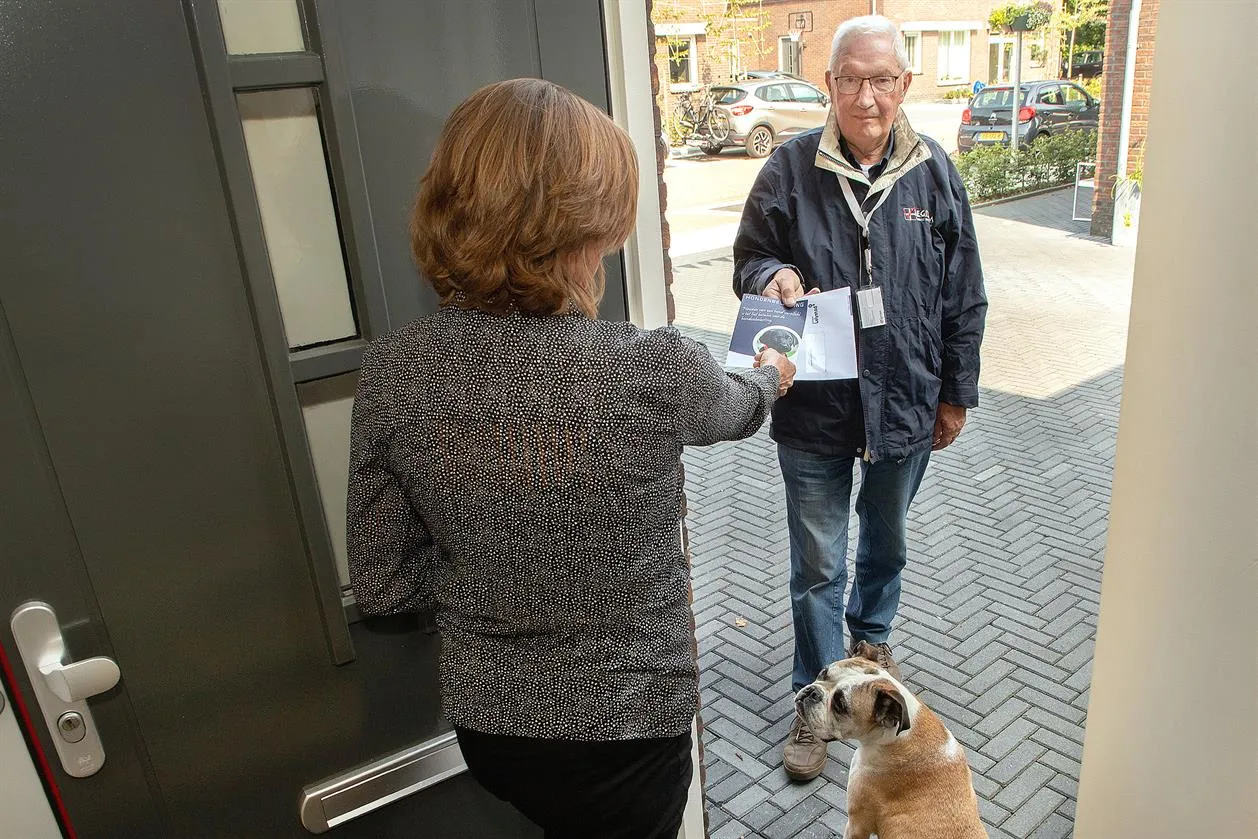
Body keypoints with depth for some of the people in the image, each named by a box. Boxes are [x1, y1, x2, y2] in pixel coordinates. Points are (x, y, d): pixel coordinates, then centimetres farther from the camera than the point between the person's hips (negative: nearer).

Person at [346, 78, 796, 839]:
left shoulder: (393, 373, -17)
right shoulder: (653, 372, -27)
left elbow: (384, 586, -8)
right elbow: (738, 410, -1)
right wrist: (772, 376, 21)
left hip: (484, 721, 4)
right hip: (622, 727, -3)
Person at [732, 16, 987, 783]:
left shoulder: (934, 173, -2)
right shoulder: (790, 169, -8)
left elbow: (964, 297, 5)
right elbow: (749, 257, 2)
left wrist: (956, 394, 7)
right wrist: (772, 277, -23)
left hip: (906, 404, 3)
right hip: (814, 409, -2)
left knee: (887, 541, 24)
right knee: (818, 564, 8)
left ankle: (872, 634, 52)